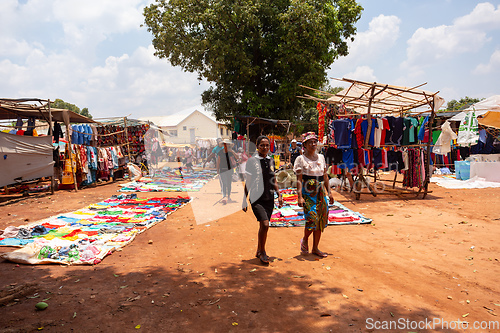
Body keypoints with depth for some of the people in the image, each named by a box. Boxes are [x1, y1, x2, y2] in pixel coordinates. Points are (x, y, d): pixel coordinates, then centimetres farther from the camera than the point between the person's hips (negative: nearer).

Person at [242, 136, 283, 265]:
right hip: (256, 198, -5)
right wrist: (244, 200, -2)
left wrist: (279, 195, 13)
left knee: (263, 225, 11)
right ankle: (262, 252, 3)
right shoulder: (252, 161, -4)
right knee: (265, 224, -16)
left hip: (269, 198, 5)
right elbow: (248, 182, -2)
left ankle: (259, 251, 28)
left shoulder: (271, 161, 10)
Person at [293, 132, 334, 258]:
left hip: (321, 192, 6)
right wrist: (300, 197, -16)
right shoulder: (301, 159, -3)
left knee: (321, 220, 5)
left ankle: (315, 248, 17)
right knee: (312, 218, -16)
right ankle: (305, 240, 14)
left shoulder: (321, 157, 13)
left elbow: (325, 177, 17)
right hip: (308, 192, -5)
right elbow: (299, 180, -8)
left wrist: (329, 192, 13)